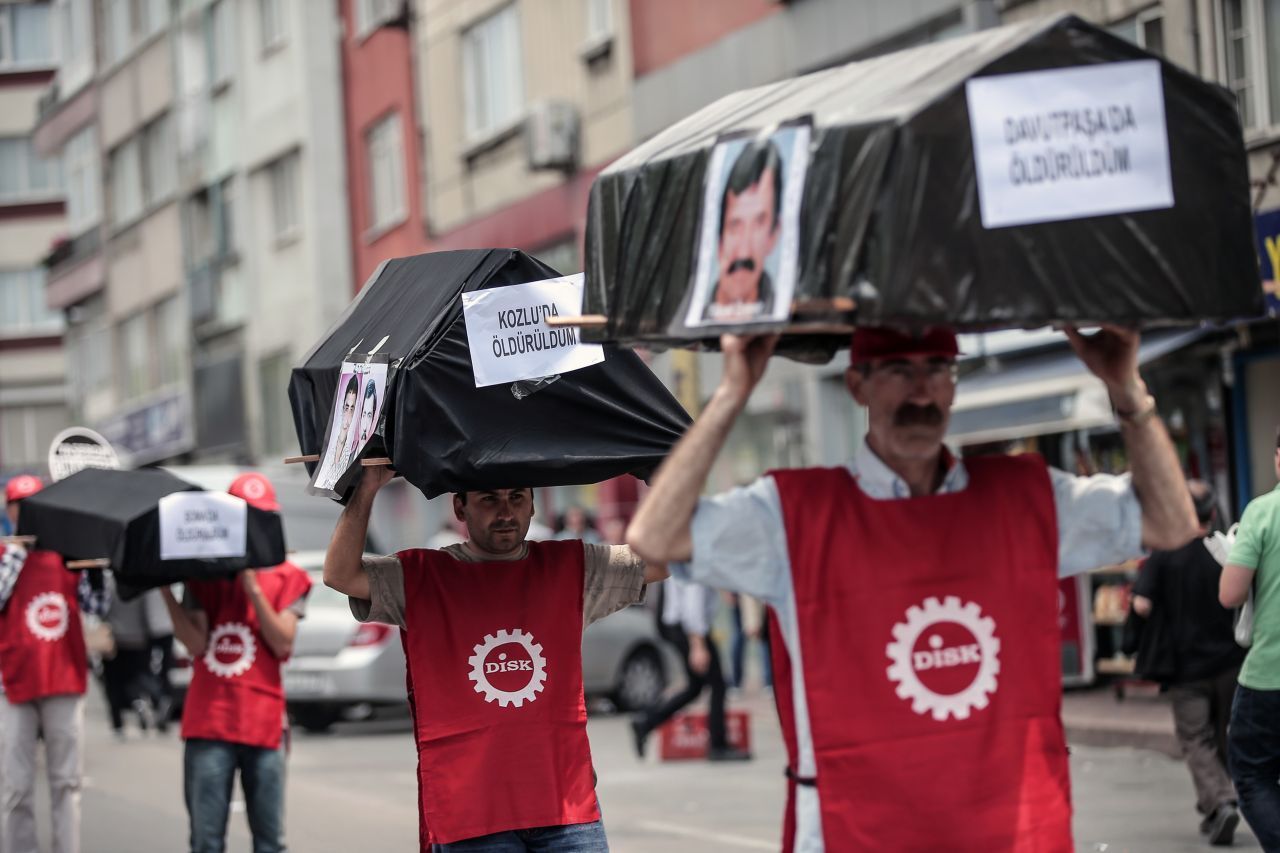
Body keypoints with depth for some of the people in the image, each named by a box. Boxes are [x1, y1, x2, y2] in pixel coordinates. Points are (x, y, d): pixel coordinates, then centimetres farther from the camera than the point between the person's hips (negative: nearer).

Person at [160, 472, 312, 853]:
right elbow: (196, 642, -2)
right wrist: (166, 592, -11)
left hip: (264, 722, 0)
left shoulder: (287, 577, 7)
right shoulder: (205, 575, 9)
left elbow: (283, 643, -5)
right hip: (209, 720, 0)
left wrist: (253, 589, -12)